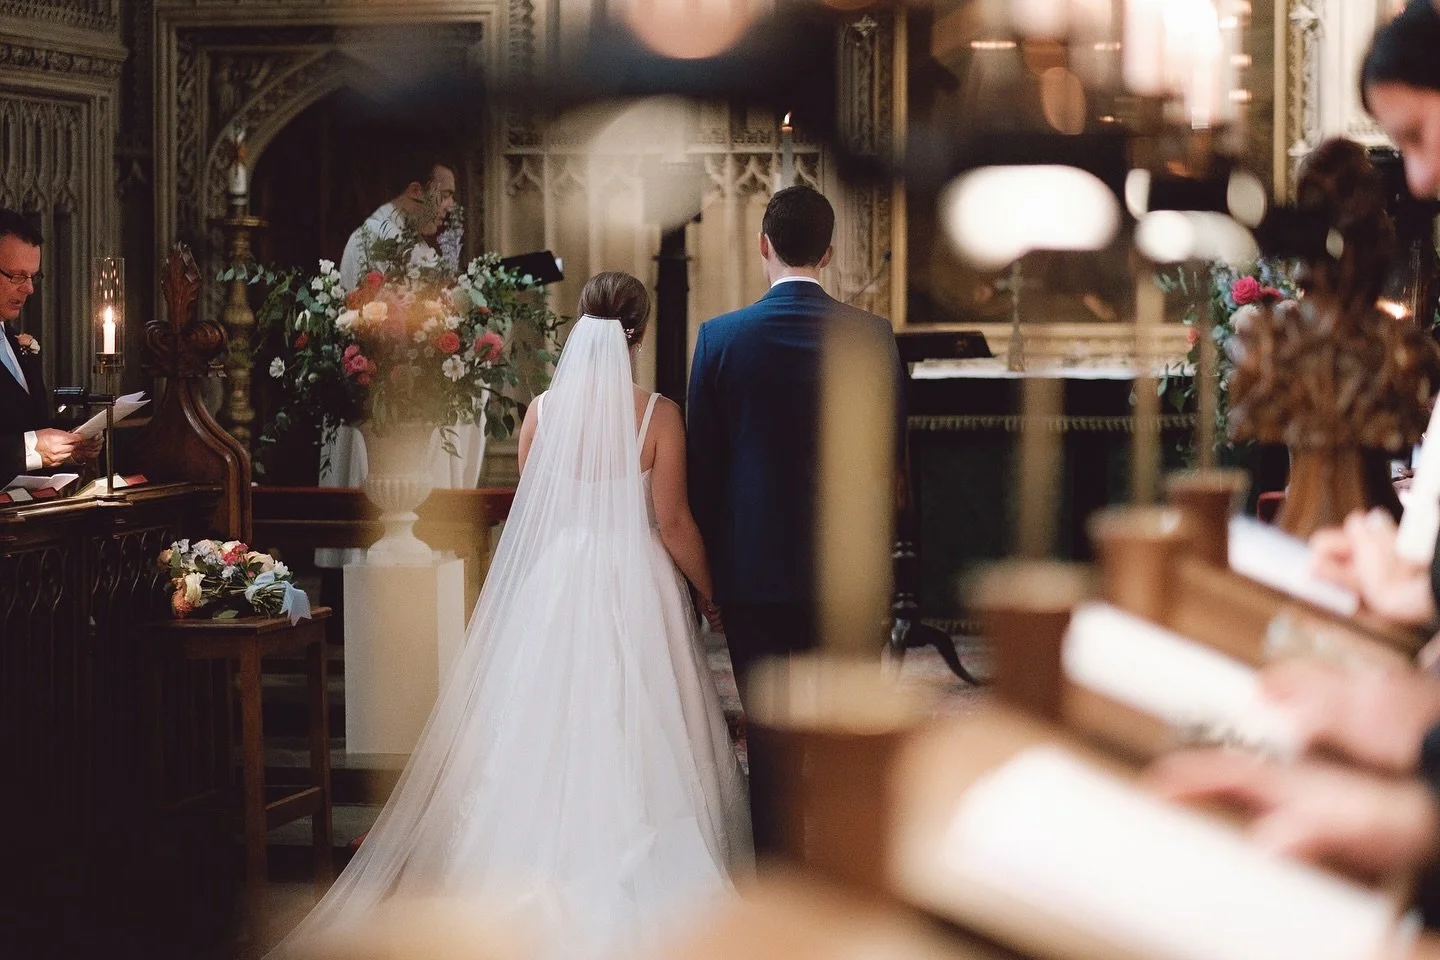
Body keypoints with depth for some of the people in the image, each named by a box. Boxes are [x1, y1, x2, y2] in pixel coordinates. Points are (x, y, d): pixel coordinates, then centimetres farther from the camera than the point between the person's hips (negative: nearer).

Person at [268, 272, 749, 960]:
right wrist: (711, 595, 4)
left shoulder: (543, 410, -2)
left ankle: (545, 878, 16)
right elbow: (673, 522, -9)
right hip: (635, 591, -3)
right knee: (634, 738, 4)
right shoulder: (658, 415, -10)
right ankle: (637, 884, 6)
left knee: (547, 738, 11)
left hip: (554, 586, 3)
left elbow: (531, 512, 6)